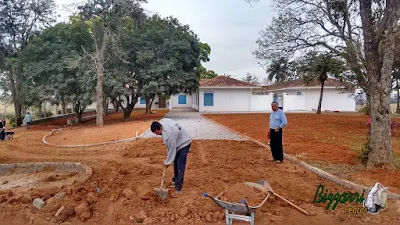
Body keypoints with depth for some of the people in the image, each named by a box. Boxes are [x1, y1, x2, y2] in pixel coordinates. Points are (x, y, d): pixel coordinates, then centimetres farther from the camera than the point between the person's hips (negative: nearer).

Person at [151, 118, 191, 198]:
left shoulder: (169, 134, -38)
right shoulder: (161, 122, -13)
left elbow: (171, 149, -28)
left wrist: (167, 162, -15)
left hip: (184, 143, -10)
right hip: (177, 143, 10)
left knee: (180, 166, -13)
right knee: (175, 163, 18)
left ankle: (178, 189, -8)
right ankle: (175, 181, 33)